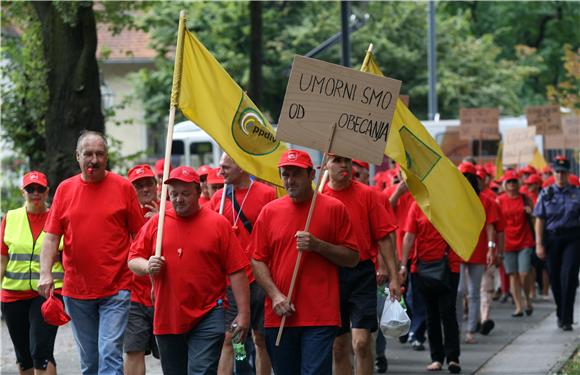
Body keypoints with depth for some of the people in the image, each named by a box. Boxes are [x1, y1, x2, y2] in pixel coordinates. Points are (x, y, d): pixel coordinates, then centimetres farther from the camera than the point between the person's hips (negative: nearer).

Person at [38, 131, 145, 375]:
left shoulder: (123, 187, 0)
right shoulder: (65, 189, 6)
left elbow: (139, 235, 3)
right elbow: (51, 236, 4)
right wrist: (45, 273, -10)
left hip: (116, 290, -3)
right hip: (76, 290, 3)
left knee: (110, 353, -13)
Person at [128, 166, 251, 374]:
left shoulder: (218, 224, -1)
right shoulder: (156, 223, 7)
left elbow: (236, 271, -3)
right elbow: (133, 260, 10)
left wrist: (243, 313, -7)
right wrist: (147, 267, -13)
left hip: (207, 318, -4)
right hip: (167, 319, 4)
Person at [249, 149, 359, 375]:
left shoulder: (333, 208, 1)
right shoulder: (269, 211, 8)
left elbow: (352, 258, 2)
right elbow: (257, 260, 7)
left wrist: (318, 245, -13)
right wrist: (275, 295, -7)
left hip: (320, 316, -3)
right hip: (279, 315, 3)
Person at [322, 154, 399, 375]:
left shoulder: (367, 195, -1)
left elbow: (384, 237, 0)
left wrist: (394, 277, -4)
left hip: (362, 274, -2)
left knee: (361, 342, -12)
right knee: (338, 347, 8)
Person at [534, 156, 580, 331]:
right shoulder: (546, 194, 5)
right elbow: (539, 220, 3)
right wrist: (539, 244, -5)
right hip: (552, 239, 2)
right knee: (555, 277, 7)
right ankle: (561, 314, 26)